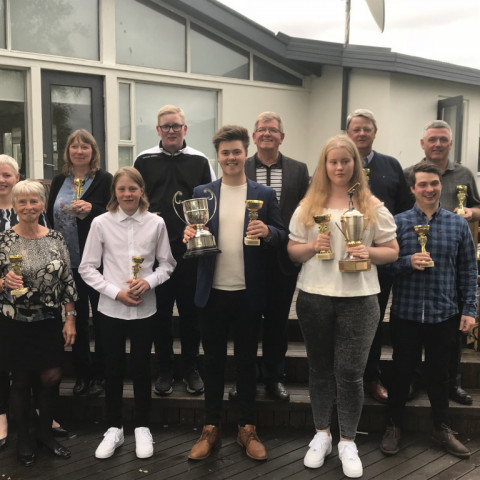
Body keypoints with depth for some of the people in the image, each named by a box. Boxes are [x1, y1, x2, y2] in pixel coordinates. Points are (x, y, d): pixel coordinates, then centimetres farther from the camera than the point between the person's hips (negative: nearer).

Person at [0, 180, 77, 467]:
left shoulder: (56, 239, -1)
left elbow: (68, 281, 2)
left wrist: (70, 318, -1)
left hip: (50, 322, 2)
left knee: (52, 378, 7)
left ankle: (46, 432, 31)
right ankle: (24, 438, 31)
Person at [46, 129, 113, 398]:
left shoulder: (105, 180, -4)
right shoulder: (59, 181, 10)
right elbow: (50, 218, 12)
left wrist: (91, 209, -24)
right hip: (68, 262, 4)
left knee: (101, 318, 7)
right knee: (77, 318, 12)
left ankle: (99, 374, 21)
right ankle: (81, 373, 26)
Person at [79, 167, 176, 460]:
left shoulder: (156, 223, -4)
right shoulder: (101, 223, -6)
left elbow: (167, 263, 4)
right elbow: (87, 268, -2)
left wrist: (149, 282, -14)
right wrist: (115, 292, -12)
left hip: (145, 308, 0)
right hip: (111, 308, 0)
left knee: (142, 367, 12)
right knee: (113, 367, 12)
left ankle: (142, 428, 29)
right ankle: (114, 428, 29)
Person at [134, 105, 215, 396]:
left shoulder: (200, 161, 5)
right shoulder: (145, 161, 7)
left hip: (190, 249, 0)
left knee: (190, 311, 7)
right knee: (161, 312, 8)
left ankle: (191, 369, 23)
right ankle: (165, 371, 23)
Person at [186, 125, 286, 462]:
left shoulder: (265, 194, 2)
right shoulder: (202, 193, 5)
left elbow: (282, 236, 0)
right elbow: (194, 233, 5)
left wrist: (267, 232, -21)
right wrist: (190, 236, -17)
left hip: (249, 293, -1)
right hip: (213, 292, 1)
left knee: (247, 361, 12)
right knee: (213, 360, 12)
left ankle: (248, 429, 26)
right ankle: (211, 429, 26)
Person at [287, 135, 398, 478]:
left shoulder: (373, 205, 2)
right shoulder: (308, 205, 5)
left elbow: (392, 250, 3)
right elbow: (292, 251, 6)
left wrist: (369, 252, -16)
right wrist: (312, 246, -14)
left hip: (358, 298, -1)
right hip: (314, 296, 2)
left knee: (350, 373, 2)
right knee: (321, 369, 13)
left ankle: (348, 442, 21)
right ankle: (322, 434, 31)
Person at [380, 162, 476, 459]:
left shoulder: (458, 224, 2)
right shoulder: (398, 222, -2)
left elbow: (468, 270, 4)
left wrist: (469, 309, 0)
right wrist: (408, 262, -21)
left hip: (444, 314, 1)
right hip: (406, 312, -1)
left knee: (440, 373, 15)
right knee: (402, 371, 12)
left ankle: (442, 428, 33)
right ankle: (394, 426, 29)